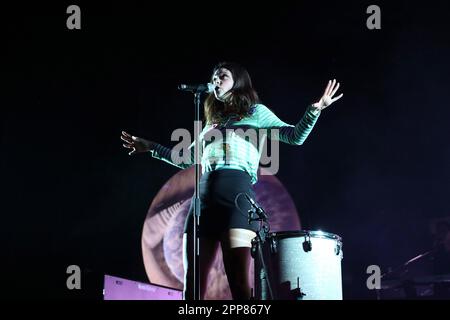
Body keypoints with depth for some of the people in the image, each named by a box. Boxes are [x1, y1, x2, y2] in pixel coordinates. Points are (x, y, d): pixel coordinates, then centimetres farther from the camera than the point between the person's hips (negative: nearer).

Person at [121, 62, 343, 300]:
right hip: (204, 197, 6)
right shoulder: (212, 122, 32)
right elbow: (187, 159, 40)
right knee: (192, 285, -1)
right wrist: (150, 148, 39)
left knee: (239, 283, -15)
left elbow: (295, 136, 7)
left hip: (236, 193, -6)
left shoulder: (255, 112, 18)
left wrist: (314, 110, -10)